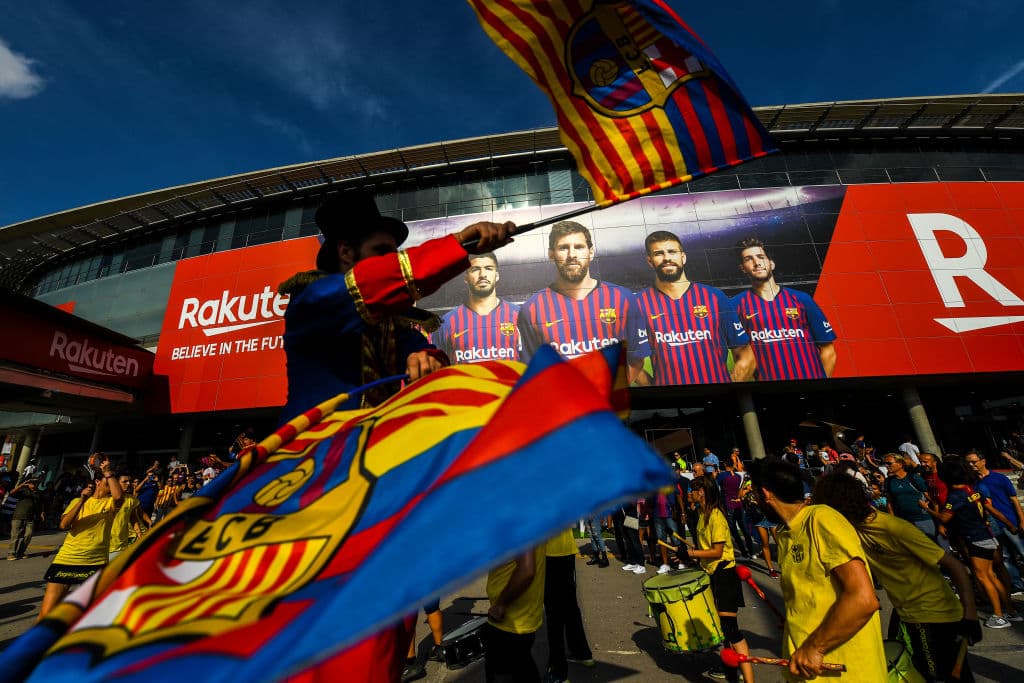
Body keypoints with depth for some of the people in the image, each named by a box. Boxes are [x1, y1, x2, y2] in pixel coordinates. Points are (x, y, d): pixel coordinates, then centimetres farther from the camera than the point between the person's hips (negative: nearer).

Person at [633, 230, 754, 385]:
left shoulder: (715, 297, 2)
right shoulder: (639, 303, -2)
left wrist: (727, 386, -5)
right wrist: (652, 384, -10)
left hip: (717, 380, 3)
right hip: (666, 382, -2)